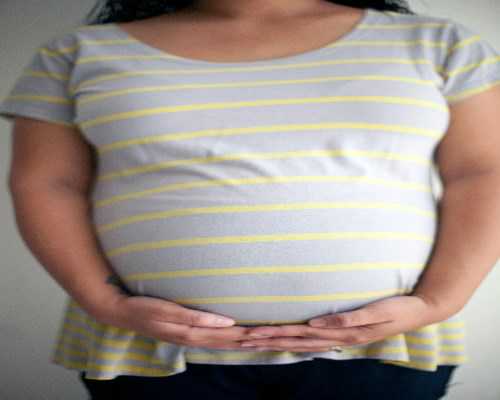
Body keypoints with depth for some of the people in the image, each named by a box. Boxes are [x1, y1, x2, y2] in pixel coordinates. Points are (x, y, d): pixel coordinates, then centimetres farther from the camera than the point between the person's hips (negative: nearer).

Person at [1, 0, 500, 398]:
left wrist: (434, 304, -11)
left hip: (376, 345, 1)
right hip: (156, 348, 1)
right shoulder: (84, 52, 5)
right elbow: (45, 185, 3)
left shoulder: (434, 42, 4)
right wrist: (106, 304, -10)